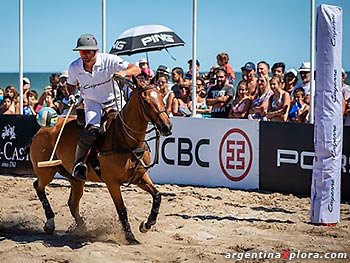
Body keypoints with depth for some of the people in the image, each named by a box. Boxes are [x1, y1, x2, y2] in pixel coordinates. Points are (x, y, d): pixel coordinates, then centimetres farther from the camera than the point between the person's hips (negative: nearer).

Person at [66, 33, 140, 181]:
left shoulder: (109, 60, -17)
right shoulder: (74, 67, -8)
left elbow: (136, 69, -23)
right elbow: (71, 84, 15)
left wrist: (124, 72, -44)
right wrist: (71, 95, -7)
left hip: (113, 101, 1)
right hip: (92, 102, -1)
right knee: (92, 129, -28)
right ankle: (78, 163, -14)